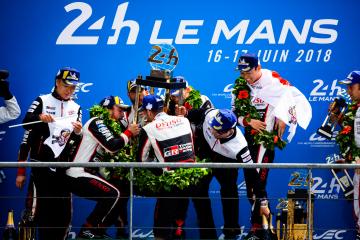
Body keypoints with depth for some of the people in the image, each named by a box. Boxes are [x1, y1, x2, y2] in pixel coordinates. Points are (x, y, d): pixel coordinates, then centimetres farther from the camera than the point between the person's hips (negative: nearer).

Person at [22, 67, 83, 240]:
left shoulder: (76, 108, 14)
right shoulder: (43, 101, 1)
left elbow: (76, 138, 9)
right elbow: (26, 123, -11)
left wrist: (78, 132, -14)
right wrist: (40, 118, -31)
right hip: (41, 161, -4)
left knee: (64, 210, 3)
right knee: (45, 204, -10)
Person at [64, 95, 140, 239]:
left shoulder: (105, 126, 20)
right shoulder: (97, 122, -10)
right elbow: (112, 146, -22)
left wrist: (131, 134, 4)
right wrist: (129, 132, -7)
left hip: (81, 175, 10)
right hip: (77, 175, -10)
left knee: (112, 196, 12)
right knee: (113, 195, -14)